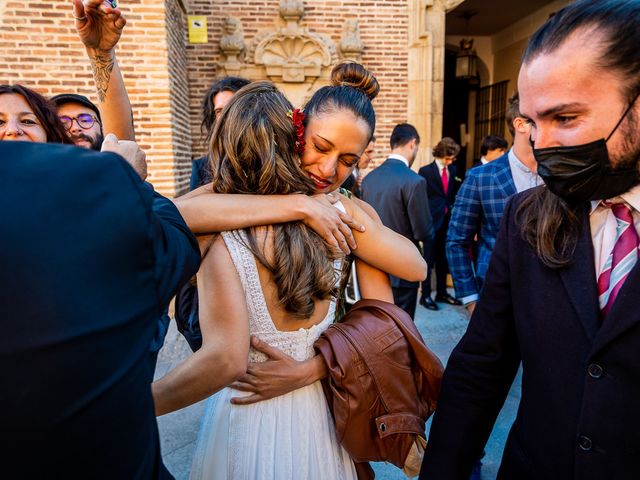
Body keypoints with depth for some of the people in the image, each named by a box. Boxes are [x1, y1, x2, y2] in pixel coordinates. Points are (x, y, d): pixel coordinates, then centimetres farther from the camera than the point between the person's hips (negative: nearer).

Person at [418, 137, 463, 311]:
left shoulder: (452, 170, 9)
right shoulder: (426, 171, -6)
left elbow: (453, 193, 15)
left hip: (447, 220, 5)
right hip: (432, 221, -5)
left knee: (443, 259, 14)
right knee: (429, 260, 2)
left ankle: (441, 293, 26)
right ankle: (425, 295, 12)